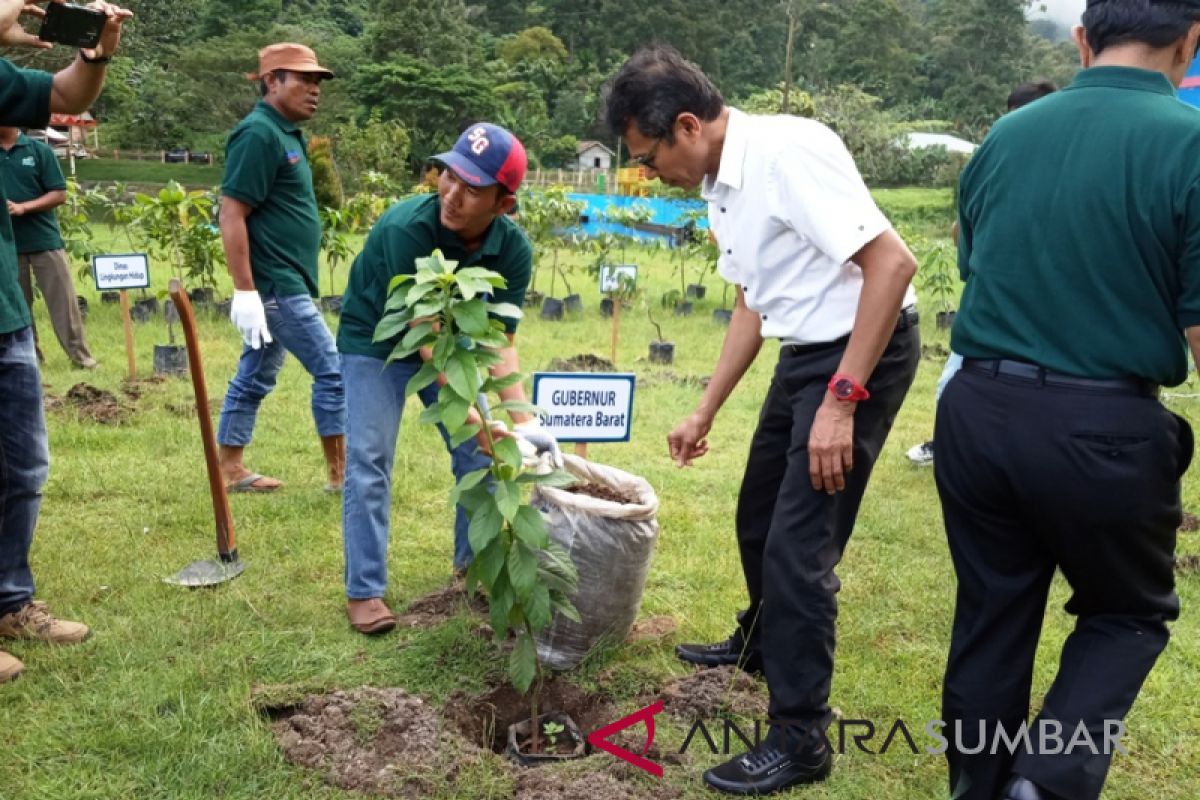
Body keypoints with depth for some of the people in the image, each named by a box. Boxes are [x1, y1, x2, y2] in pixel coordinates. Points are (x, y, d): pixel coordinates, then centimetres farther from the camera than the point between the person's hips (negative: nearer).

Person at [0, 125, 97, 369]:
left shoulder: (39, 150, -2)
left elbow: (59, 194, -4)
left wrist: (23, 207, -16)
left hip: (44, 240, -2)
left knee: (63, 300, -1)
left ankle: (80, 356, 4)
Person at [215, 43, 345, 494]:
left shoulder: (287, 134, 14)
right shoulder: (259, 133, -15)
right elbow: (231, 214, -20)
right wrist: (245, 290, -23)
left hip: (283, 283, 10)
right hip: (276, 284, -10)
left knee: (255, 377, 13)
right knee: (332, 371, -6)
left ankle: (230, 470, 22)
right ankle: (340, 474, 3)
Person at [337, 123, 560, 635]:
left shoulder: (513, 248, -24)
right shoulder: (407, 227, -37)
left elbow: (500, 342, -20)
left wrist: (523, 421, -31)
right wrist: (469, 414, -43)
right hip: (375, 341, -4)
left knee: (479, 453, 4)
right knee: (368, 460, -11)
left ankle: (473, 563, 24)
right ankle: (364, 590, 0)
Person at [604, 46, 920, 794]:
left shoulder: (787, 151, -22)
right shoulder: (724, 188, 7)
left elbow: (892, 261, -27)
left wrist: (841, 399, -28)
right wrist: (705, 411, 22)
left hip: (862, 352, -10)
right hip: (807, 353, 10)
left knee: (799, 544, -7)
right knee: (760, 517, 23)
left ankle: (800, 738, 7)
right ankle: (761, 643, 48)